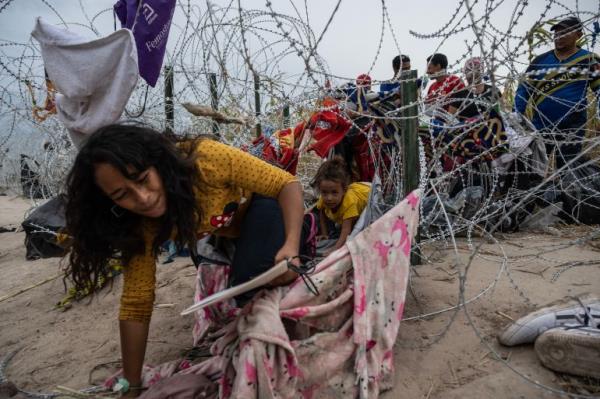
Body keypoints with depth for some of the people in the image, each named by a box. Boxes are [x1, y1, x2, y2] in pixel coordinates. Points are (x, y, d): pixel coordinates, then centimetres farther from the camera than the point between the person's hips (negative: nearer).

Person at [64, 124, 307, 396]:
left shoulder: (206, 159, -40)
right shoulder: (141, 226, -27)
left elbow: (287, 184, -32)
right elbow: (136, 304, -23)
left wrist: (291, 246, -46)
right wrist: (131, 386, -21)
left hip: (260, 205, -4)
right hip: (228, 231, 4)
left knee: (258, 274, -26)